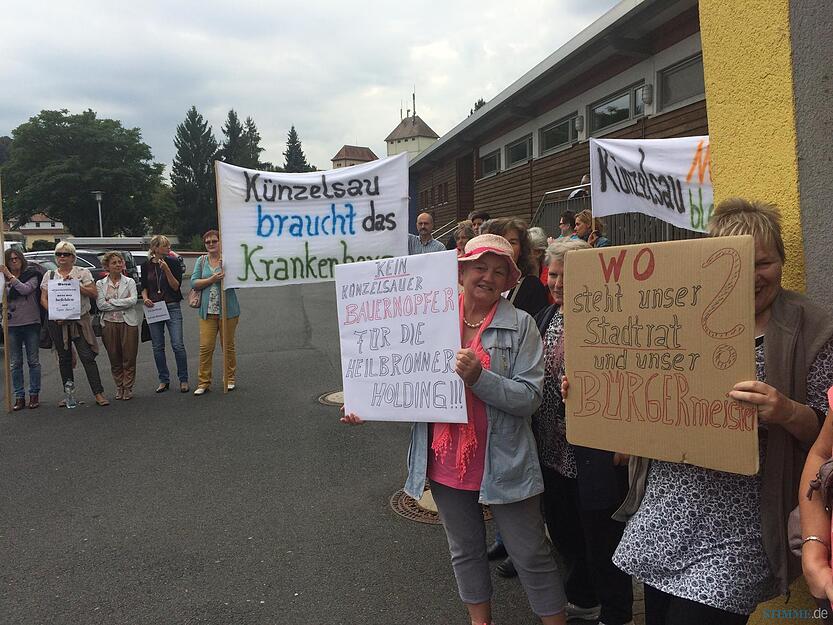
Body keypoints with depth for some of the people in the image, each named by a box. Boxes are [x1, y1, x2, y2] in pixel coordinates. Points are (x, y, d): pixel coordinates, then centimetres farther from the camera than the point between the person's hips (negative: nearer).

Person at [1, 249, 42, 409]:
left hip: (31, 323, -2)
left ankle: (34, 394, 15)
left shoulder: (31, 275, 1)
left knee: (33, 361, 6)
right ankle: (19, 396, 13)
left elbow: (26, 289, -17)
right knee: (15, 364, 6)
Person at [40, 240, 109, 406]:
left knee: (88, 357, -8)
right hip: (57, 322, 3)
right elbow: (43, 299, 7)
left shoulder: (83, 272, 4)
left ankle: (99, 394, -7)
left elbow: (94, 293, -4)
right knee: (64, 359, 9)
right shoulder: (49, 275, 11)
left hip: (80, 320, -3)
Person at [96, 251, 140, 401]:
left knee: (129, 358, 1)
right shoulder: (100, 284, 6)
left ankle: (128, 388, 12)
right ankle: (119, 387, 20)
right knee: (114, 359, 7)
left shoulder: (129, 282, 5)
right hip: (109, 324, 1)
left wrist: (112, 302, -11)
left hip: (128, 323, -1)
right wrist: (123, 304, -10)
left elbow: (133, 300, -10)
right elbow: (100, 305, -6)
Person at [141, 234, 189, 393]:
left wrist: (167, 270, -18)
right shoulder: (146, 265, 6)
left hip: (172, 307, -3)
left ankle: (183, 380, 3)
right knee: (158, 347, 5)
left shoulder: (173, 262, -1)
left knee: (178, 345, -8)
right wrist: (145, 298, -5)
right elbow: (144, 287, 15)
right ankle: (164, 380, 17)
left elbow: (176, 286, -6)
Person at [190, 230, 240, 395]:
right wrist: (212, 279, -12)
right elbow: (194, 283, 2)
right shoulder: (201, 261, 9)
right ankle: (204, 382, 6)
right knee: (205, 347, -3)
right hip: (207, 311, 2)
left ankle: (230, 379, 20)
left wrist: (224, 267, -18)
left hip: (227, 310, -2)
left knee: (228, 346, 7)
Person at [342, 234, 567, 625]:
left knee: (531, 554, 8)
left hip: (502, 463, -3)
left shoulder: (520, 325, -6)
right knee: (464, 550, 20)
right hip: (445, 460, 4)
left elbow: (529, 397, -14)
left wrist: (479, 377, -28)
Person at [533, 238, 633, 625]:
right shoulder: (543, 320, 8)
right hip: (551, 453, 7)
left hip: (595, 457, -7)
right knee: (564, 535, 22)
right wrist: (533, 439, 9)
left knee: (601, 542, 8)